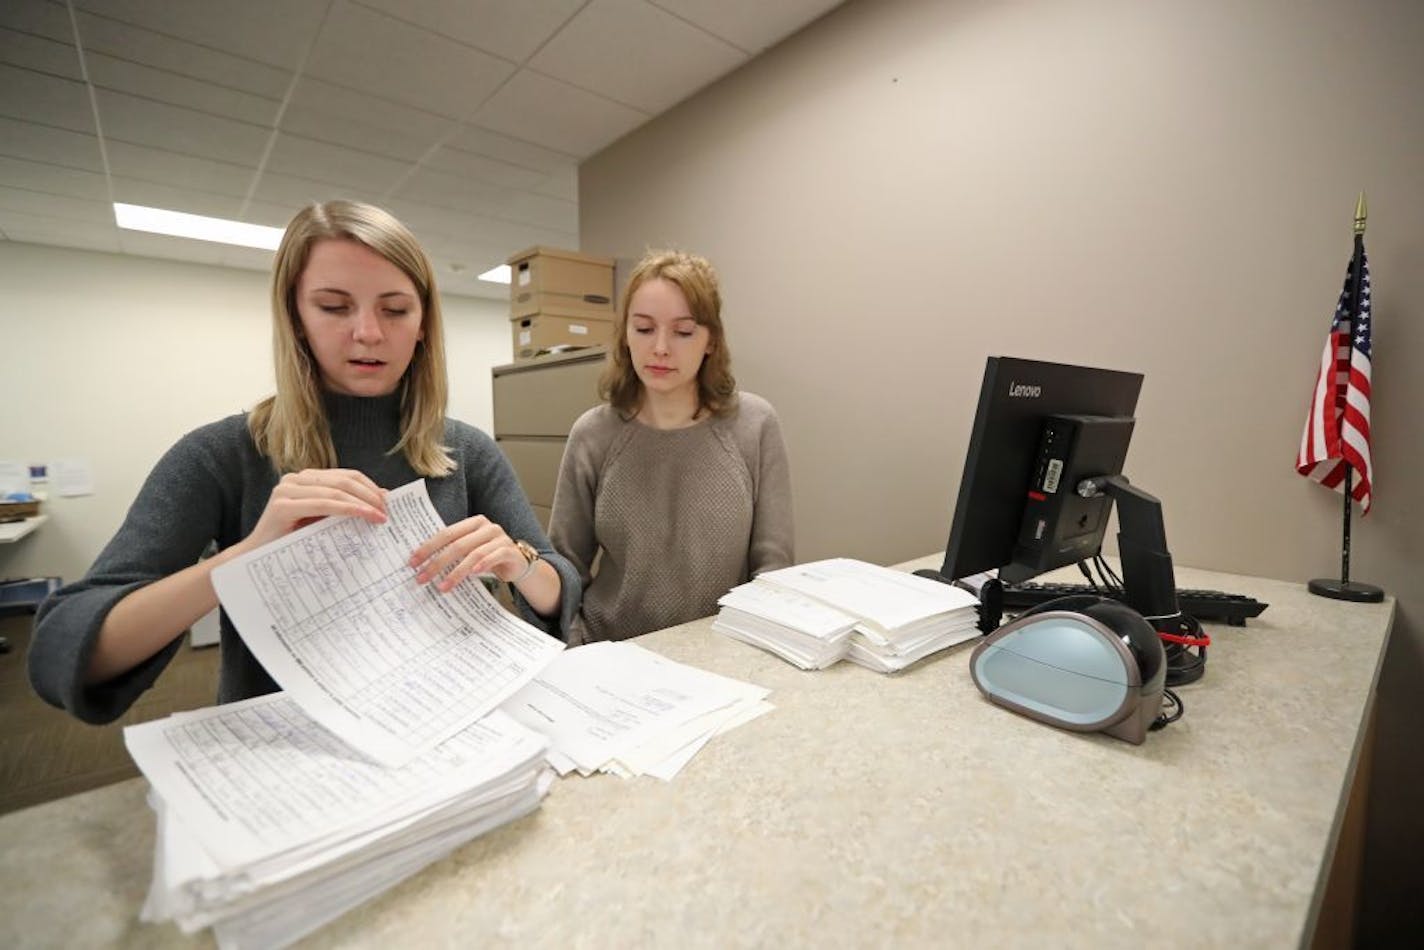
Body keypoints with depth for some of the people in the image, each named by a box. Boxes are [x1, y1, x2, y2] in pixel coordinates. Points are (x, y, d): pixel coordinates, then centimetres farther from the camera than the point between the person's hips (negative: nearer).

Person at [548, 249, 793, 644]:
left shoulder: (755, 425, -5)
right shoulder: (591, 434, -3)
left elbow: (771, 565, -2)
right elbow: (565, 568, 3)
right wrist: (576, 660, -10)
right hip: (612, 655, 1)